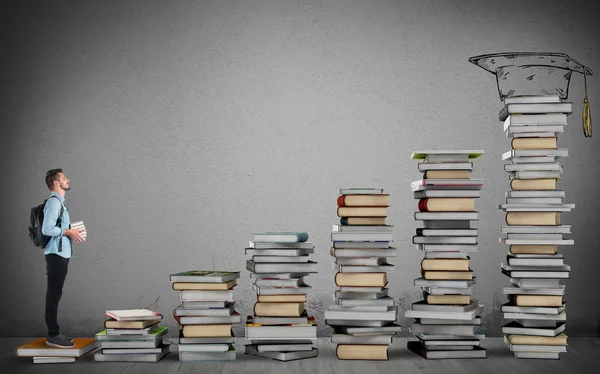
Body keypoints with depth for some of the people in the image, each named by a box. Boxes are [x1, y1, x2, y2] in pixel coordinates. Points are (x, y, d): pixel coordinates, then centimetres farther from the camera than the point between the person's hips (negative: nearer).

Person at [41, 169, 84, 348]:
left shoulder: (60, 202, 17)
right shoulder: (54, 202, -14)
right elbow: (47, 229, -23)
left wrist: (70, 232, 10)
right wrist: (68, 232, -15)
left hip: (61, 254, 10)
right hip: (56, 255, -10)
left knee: (55, 294, 12)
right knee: (54, 295, -7)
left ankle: (54, 333, 18)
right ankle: (52, 336, -3)